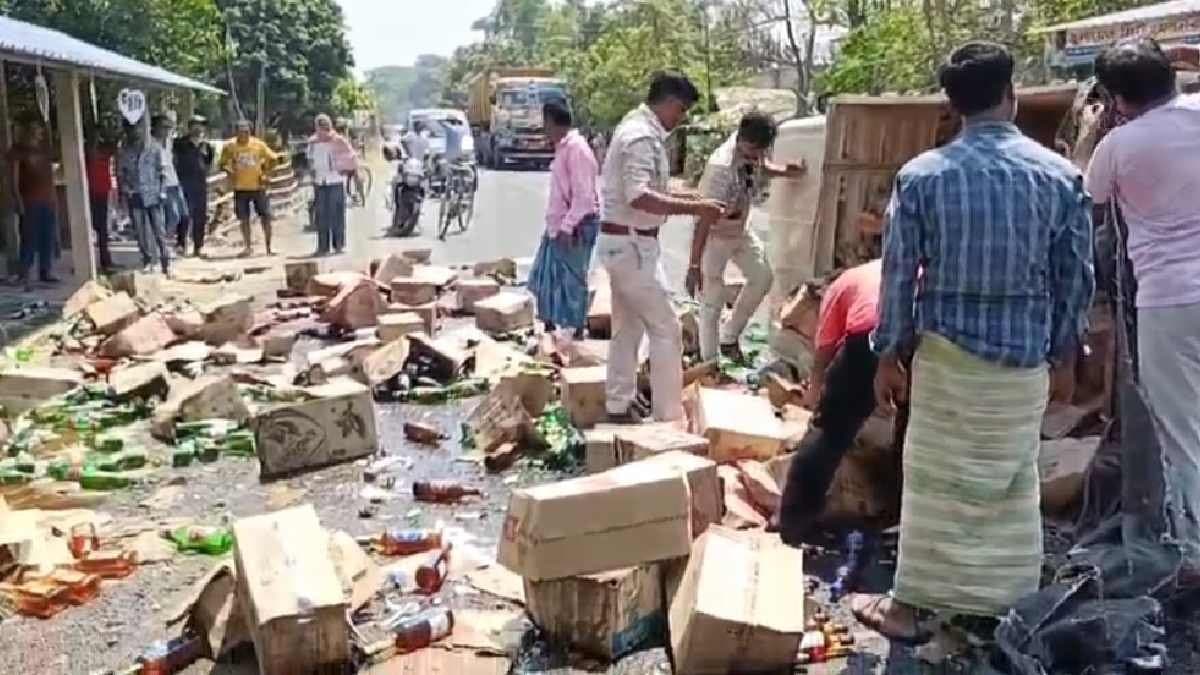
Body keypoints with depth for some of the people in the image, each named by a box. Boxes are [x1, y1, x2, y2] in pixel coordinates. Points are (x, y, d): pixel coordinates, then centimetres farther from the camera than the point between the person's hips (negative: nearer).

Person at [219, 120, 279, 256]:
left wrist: (266, 173, -3)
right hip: (240, 188, 0)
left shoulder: (258, 144, -3)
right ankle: (248, 247, 14)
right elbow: (223, 164, 6)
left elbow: (272, 158, 7)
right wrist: (229, 170, -14)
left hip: (258, 186, 0)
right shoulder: (230, 147, -3)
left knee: (265, 216, 0)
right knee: (244, 219, 4)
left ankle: (268, 246, 11)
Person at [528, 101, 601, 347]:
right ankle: (550, 327, 29)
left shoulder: (576, 148, -17)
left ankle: (575, 333, 7)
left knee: (572, 280, -2)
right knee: (547, 277, 17)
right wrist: (558, 224, 18)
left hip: (575, 227, -10)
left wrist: (567, 226, -24)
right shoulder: (563, 147, 13)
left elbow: (583, 195, -22)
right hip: (559, 224, 10)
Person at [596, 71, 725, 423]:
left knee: (628, 327, 17)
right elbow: (639, 197, -30)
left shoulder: (638, 128, 14)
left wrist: (687, 199, 11)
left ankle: (618, 406, 26)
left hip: (622, 241, 11)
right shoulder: (643, 136, -19)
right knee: (666, 329, -4)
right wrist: (693, 208, -28)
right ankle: (670, 417, 2)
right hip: (631, 243, -11)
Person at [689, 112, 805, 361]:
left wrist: (785, 171, -3)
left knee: (762, 277, 12)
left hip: (741, 229, 8)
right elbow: (704, 218, -38)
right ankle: (709, 364, 10)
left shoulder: (751, 148, -13)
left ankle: (729, 338, 25)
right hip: (714, 235, -8)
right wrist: (694, 264, -40)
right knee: (712, 302, -3)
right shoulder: (722, 168, -36)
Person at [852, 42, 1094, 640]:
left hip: (949, 350, -2)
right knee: (1015, 482, 16)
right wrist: (1065, 356, 14)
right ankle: (1004, 603, 29)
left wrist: (889, 355, 4)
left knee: (935, 482, 7)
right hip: (1026, 354, 2)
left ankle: (910, 608, 17)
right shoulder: (1061, 174, -1)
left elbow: (899, 273, -6)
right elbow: (1076, 277, 3)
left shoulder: (921, 175, -8)